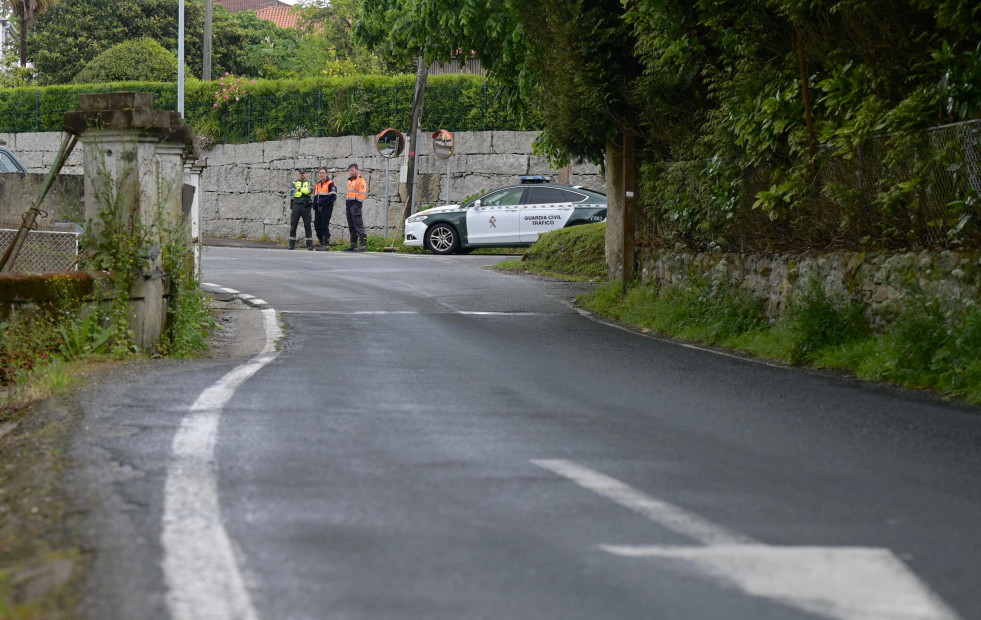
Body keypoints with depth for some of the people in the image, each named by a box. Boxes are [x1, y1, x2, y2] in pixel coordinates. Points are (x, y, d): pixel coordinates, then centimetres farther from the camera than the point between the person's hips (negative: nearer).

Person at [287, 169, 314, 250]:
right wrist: (304, 191, -13)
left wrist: (299, 190, -20)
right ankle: (291, 244, 3)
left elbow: (309, 190, -11)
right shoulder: (294, 183, 14)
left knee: (307, 226, -1)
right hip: (296, 205, 1)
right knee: (293, 225, -1)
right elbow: (292, 191, -6)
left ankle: (310, 245, 1)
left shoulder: (309, 183, 13)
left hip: (306, 206, -1)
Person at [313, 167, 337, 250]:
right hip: (318, 209, 8)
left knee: (324, 226, -9)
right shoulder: (318, 184, 20)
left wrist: (322, 201, -19)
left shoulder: (331, 184, -5)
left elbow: (333, 197, -14)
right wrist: (315, 203, 8)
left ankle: (326, 244, -5)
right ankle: (321, 243, 13)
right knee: (317, 226, 5)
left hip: (326, 209, -8)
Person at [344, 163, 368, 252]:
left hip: (356, 204, -10)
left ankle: (363, 244, -18)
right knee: (351, 226, 11)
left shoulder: (361, 180, -6)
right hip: (349, 205, 10)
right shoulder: (350, 181, 21)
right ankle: (353, 245, 15)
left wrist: (358, 203, -18)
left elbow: (363, 193, -12)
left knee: (358, 225, -14)